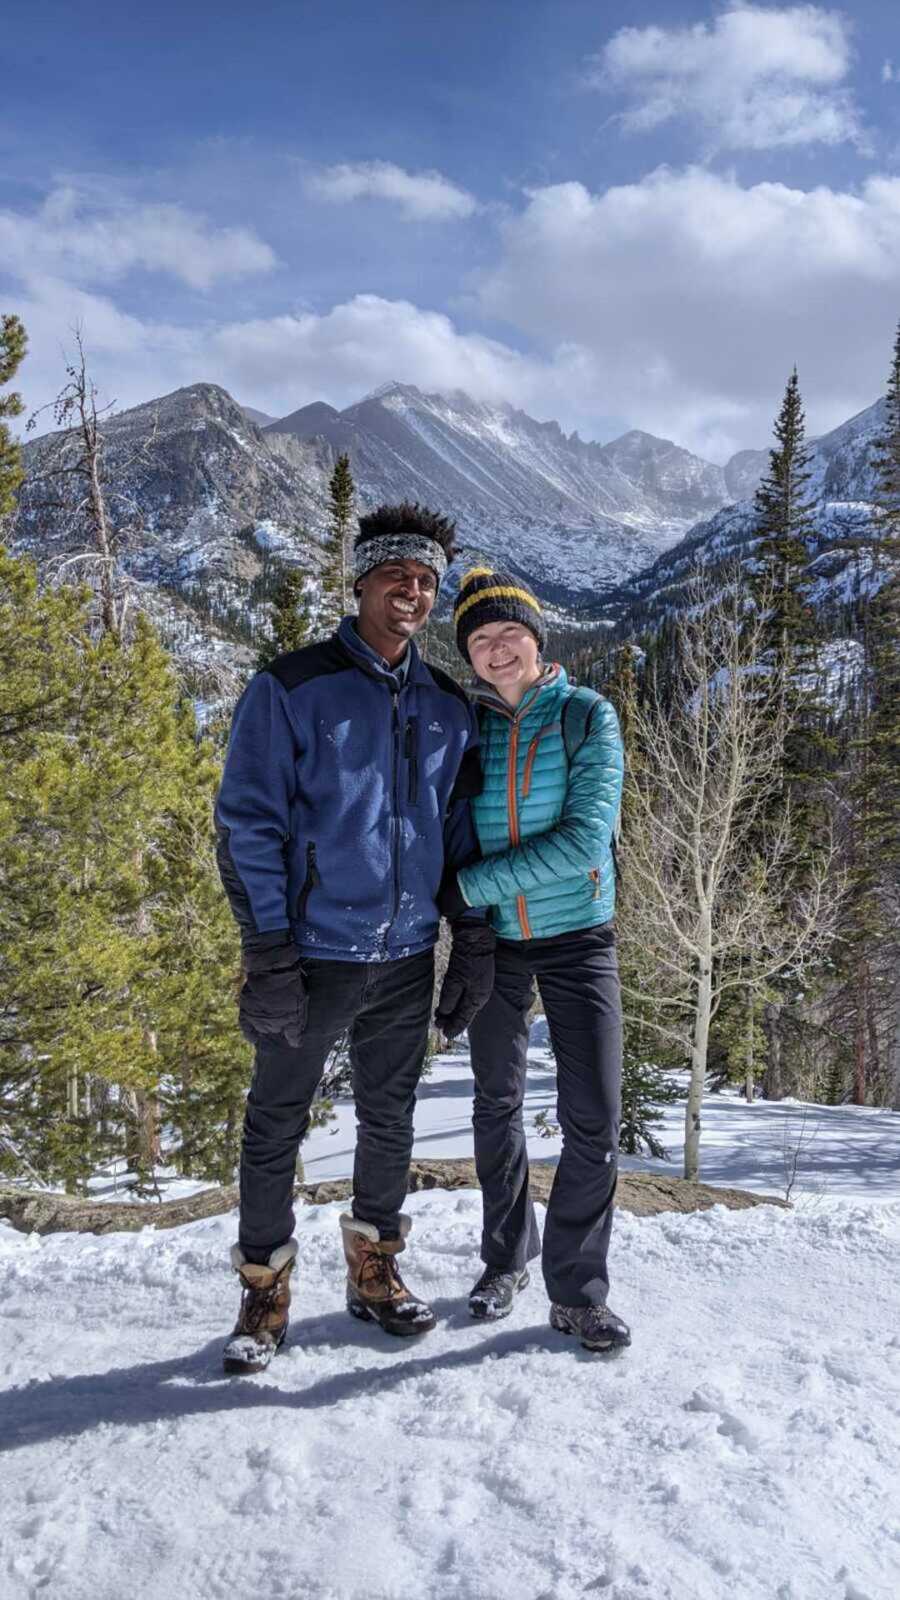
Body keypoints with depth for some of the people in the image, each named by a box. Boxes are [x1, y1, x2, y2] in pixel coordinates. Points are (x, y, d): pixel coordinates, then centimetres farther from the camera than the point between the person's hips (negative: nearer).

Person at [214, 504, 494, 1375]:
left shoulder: (448, 707, 7)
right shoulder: (291, 690, -8)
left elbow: (461, 832, 12)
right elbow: (247, 824, -10)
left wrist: (473, 941, 6)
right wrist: (268, 955, -15)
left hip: (407, 960, 4)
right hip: (313, 956, -4)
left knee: (389, 1123, 16)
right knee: (277, 1127, 8)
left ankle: (375, 1270, 34)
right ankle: (264, 1291, 24)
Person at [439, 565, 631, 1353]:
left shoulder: (588, 715, -9)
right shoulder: (463, 727, 0)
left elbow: (586, 836, -20)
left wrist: (473, 886, -22)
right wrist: (455, 906, -8)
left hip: (577, 935, -2)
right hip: (492, 941, 3)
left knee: (595, 1119, -4)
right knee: (497, 1106, 14)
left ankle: (579, 1292, 12)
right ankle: (507, 1258, 33)